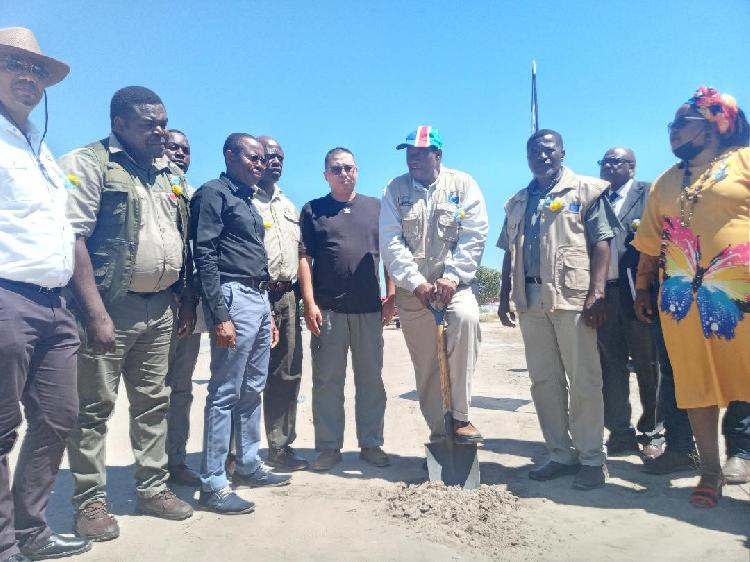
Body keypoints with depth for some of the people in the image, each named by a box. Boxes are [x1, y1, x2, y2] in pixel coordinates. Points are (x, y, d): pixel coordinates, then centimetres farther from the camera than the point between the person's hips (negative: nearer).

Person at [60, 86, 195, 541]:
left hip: (160, 306, 7)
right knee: (95, 406, 2)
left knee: (154, 401, 12)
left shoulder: (172, 175, 15)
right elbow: (73, 238, -14)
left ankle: (154, 489, 25)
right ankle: (90, 501, 16)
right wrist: (96, 312, -20)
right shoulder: (88, 163, -5)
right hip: (111, 304, -6)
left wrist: (187, 300, 12)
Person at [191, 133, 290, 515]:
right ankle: (213, 485, 3)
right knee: (225, 393, -5)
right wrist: (220, 315, -20)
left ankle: (249, 466, 25)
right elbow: (205, 255, -13)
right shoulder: (214, 192, -4)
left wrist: (268, 314, 19)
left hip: (260, 298, 9)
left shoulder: (249, 202, 22)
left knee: (252, 390, 13)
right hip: (234, 297, -9)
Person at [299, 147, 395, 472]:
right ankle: (328, 447, 15)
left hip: (370, 310, 2)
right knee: (327, 380, 4)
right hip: (327, 310, -1)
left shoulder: (376, 208, 12)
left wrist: (390, 297, 2)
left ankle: (371, 444, 20)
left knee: (371, 379, 8)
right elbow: (304, 259, 1)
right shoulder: (312, 210, 8)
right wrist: (310, 304, -8)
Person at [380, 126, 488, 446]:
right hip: (412, 291, 2)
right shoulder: (395, 189, 5)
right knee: (426, 367, 3)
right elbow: (391, 243, -5)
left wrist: (451, 278, -17)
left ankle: (460, 416, -20)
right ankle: (439, 432, 21)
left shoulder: (463, 184, 3)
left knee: (466, 317, -31)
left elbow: (474, 236, -5)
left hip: (454, 285, -1)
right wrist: (418, 283, -15)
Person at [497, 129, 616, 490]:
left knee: (583, 381, -2)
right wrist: (505, 296, 12)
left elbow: (601, 243, -4)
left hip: (573, 297, -5)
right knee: (543, 381, 8)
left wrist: (597, 293, -14)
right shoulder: (517, 203, 20)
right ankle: (561, 454, 18)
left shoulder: (585, 190, 5)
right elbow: (509, 253, 20)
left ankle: (591, 459, 10)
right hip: (531, 300, 5)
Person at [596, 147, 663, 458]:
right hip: (603, 292, 4)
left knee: (648, 363, 5)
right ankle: (620, 433, 16)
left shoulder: (649, 193, 4)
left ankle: (653, 432, 18)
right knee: (610, 365, 7)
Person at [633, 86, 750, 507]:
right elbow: (651, 244, 16)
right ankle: (712, 472, 18)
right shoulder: (665, 183, 16)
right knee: (697, 385, 7)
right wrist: (643, 290, 14)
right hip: (685, 298, 4)